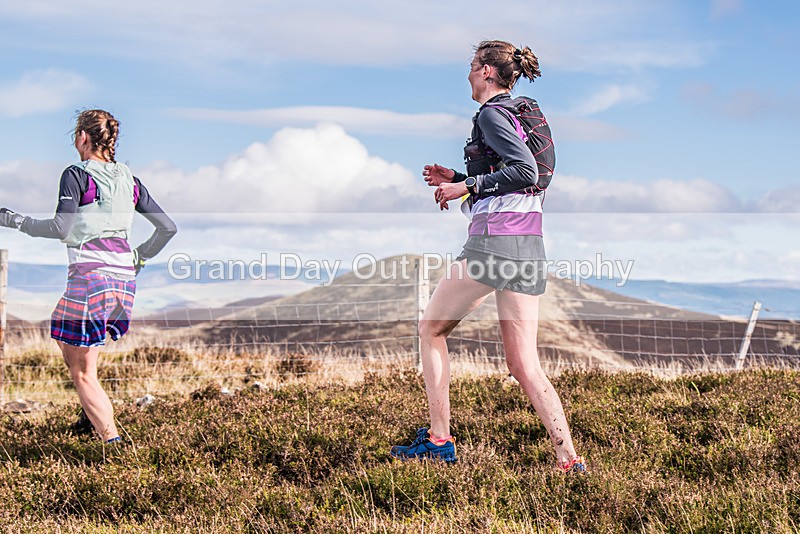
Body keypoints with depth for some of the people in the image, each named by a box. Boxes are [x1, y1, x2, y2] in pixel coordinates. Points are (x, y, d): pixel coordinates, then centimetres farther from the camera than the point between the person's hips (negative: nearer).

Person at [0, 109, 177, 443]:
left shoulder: (76, 175, -4)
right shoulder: (129, 179, 13)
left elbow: (61, 228, -13)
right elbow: (168, 228, 12)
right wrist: (140, 257, 25)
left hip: (90, 277, -7)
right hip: (125, 279, 7)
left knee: (82, 372, -1)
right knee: (65, 338, 29)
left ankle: (112, 438, -12)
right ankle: (94, 415, 29)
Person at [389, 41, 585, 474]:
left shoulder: (491, 114, -5)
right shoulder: (524, 112, 22)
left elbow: (526, 169, -18)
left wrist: (468, 185, -11)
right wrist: (458, 179, 23)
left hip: (493, 239, -8)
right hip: (530, 245, 8)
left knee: (431, 329, 10)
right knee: (524, 365, 5)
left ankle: (439, 440, 10)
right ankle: (569, 460, -6)